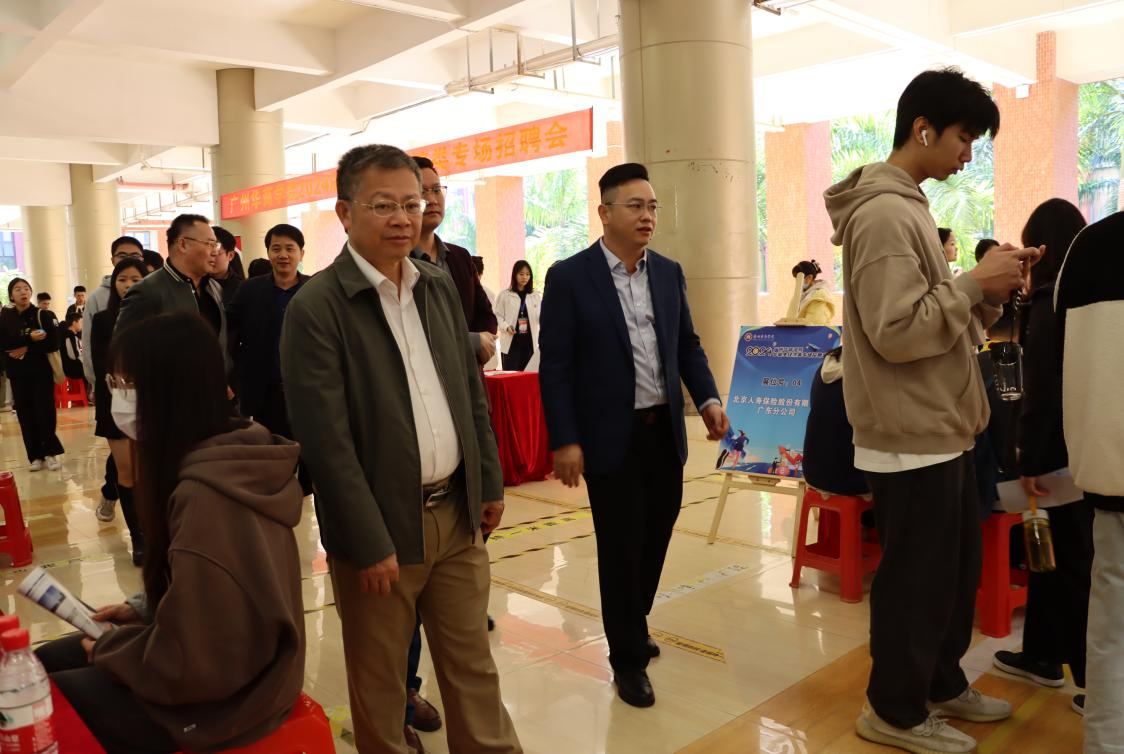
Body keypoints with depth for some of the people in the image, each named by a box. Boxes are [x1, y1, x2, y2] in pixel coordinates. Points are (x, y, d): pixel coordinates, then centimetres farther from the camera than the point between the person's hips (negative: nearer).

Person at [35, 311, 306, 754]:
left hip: (218, 699, -9)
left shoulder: (205, 496, -31)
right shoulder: (232, 459, 0)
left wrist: (108, 649, -9)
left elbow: (189, 661, -26)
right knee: (45, 661, 18)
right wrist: (141, 611, 6)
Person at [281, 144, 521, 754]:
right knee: (379, 681, 14)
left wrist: (490, 483, 10)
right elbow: (327, 441, -16)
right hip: (383, 525, -5)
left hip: (456, 515, 5)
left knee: (473, 665, 17)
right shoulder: (316, 307, -13)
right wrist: (370, 544, -16)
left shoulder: (439, 286, 6)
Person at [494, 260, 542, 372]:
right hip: (511, 342, -3)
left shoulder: (536, 296, 10)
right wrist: (506, 327, -18)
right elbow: (498, 316, -1)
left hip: (530, 342, 3)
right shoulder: (504, 295, 2)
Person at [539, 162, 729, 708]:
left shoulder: (669, 273, 7)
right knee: (620, 547, 5)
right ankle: (628, 658, 23)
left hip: (665, 431, 5)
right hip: (610, 437, -5)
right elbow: (555, 367, -10)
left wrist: (708, 399, -2)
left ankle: (633, 624, 40)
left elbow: (687, 345, 13)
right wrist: (564, 441, -13)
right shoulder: (569, 277, -9)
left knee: (656, 537, 15)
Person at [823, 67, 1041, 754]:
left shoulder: (909, 207, 14)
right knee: (917, 578, 4)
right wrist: (976, 282, -17)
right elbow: (897, 332, -25)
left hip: (942, 430, 10)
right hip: (911, 438, -10)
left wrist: (990, 290, 1)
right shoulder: (884, 214, -18)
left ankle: (941, 684, 39)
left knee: (957, 570, 21)